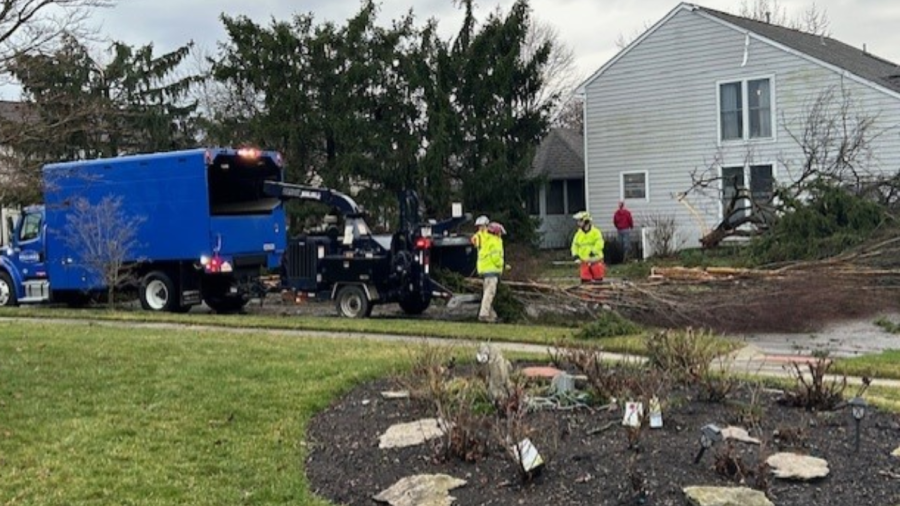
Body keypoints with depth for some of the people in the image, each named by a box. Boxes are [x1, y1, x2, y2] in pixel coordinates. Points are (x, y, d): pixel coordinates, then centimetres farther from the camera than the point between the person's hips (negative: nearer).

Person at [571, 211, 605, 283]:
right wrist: (575, 254, -3)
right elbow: (575, 245, 13)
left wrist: (594, 251, -30)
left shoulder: (595, 232, -7)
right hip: (584, 260, 4)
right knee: (585, 279, 1)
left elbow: (599, 243, -17)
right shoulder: (579, 234, 8)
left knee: (598, 278, 3)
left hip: (595, 259, -4)